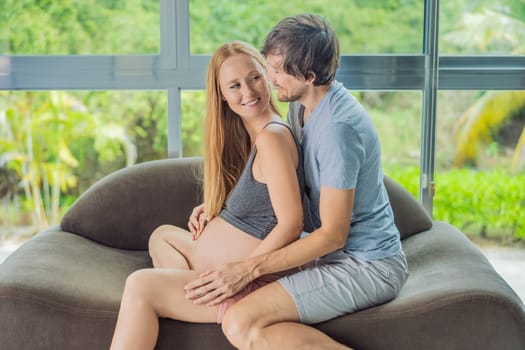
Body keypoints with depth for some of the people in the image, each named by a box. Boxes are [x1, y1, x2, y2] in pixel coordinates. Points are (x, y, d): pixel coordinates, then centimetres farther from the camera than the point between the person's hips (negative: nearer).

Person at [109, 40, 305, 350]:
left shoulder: (272, 137, -21)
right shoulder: (247, 137, 8)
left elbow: (291, 223, -25)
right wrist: (212, 208, 5)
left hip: (253, 281, -11)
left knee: (139, 286, -16)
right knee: (162, 234, 26)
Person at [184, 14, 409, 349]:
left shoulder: (337, 127, -27)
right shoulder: (302, 103, 3)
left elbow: (333, 234, -24)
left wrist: (249, 269, -25)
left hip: (368, 265, -10)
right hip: (341, 248, 10)